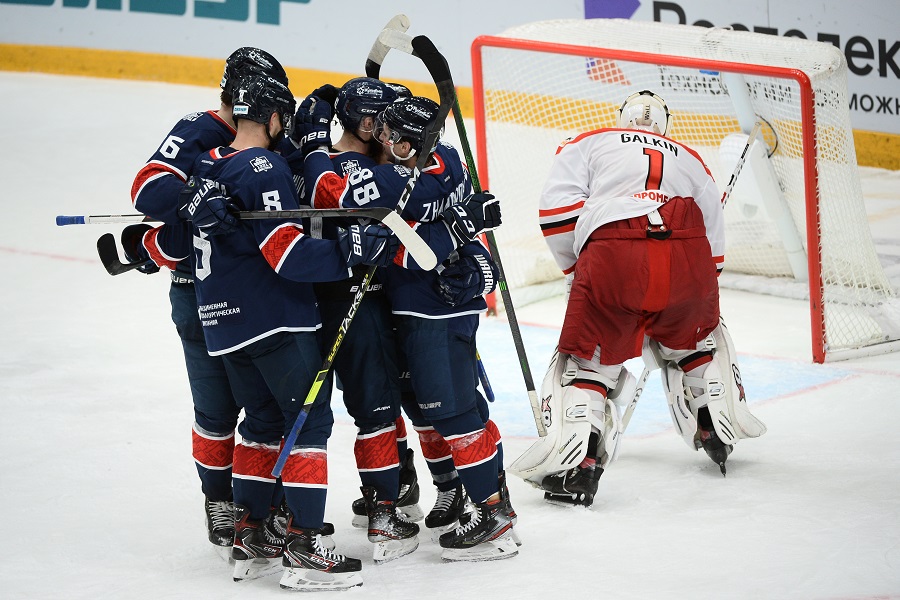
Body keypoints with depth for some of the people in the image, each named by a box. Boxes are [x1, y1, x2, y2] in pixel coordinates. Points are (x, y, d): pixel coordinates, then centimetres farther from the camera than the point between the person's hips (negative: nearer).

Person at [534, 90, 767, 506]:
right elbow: (713, 249, 33)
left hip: (613, 256, -3)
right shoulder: (692, 162, 35)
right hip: (688, 256, 3)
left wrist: (577, 267, 18)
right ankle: (718, 431, 35)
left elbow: (558, 203, 8)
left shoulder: (587, 144, 26)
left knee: (589, 357, 9)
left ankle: (580, 464, -5)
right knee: (692, 339, 31)